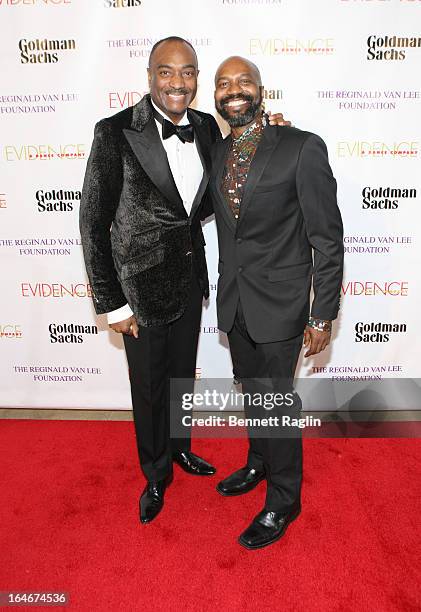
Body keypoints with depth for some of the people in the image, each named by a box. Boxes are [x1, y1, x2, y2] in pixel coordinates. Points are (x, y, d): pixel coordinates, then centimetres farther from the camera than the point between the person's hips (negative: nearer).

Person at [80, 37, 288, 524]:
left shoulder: (206, 127, 0)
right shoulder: (115, 132, -16)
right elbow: (93, 223, -13)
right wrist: (112, 304, -12)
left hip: (190, 278, 5)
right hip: (142, 285, -5)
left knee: (183, 375, 22)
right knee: (149, 387, 13)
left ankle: (180, 447, 50)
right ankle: (156, 475, 40)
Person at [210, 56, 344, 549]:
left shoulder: (302, 148, -13)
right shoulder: (217, 152, 6)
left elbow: (327, 239, -12)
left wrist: (323, 317, -13)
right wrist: (226, 286, 15)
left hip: (279, 301, -6)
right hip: (234, 300, 6)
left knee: (277, 398, 5)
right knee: (252, 390, 21)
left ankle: (283, 500, 29)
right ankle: (258, 463, 47)